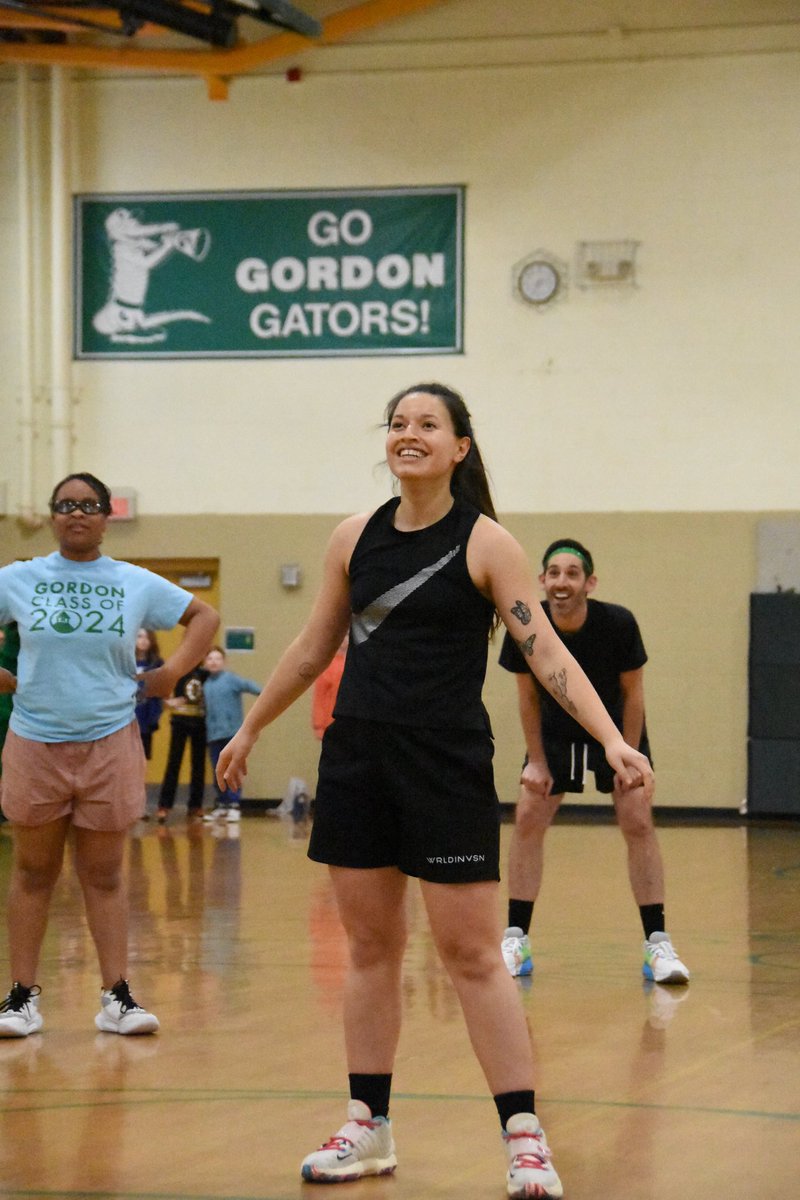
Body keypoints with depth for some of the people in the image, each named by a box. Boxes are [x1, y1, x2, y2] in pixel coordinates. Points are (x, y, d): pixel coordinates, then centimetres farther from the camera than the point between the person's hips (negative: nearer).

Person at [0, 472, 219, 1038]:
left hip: (110, 744, 0)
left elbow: (205, 617, 15)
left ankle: (117, 997, 7)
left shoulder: (137, 584, 5)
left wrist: (173, 672, 5)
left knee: (104, 875, 4)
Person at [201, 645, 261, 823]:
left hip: (231, 733, -6)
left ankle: (234, 806, -1)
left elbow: (247, 685, -21)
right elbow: (208, 708, 15)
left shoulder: (230, 679, -6)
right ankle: (222, 805, 20)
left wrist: (262, 691, -39)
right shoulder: (206, 685, 11)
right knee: (217, 772, 11)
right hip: (213, 735, 6)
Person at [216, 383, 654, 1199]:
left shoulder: (484, 544, -6)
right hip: (357, 756, 4)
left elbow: (545, 651, -10)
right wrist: (250, 728, 24)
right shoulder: (355, 539, 6)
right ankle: (369, 1130, 19)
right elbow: (314, 647, 18)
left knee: (471, 954, -5)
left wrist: (612, 739, -22)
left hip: (446, 764, -4)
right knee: (370, 946, 10)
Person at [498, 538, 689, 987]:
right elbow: (529, 696, -7)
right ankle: (517, 940, 2)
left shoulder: (618, 623, -27)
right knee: (528, 820, -7)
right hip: (554, 732, 2)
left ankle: (658, 944, -8)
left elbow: (633, 692, -14)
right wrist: (536, 761, -6)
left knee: (639, 823, -11)